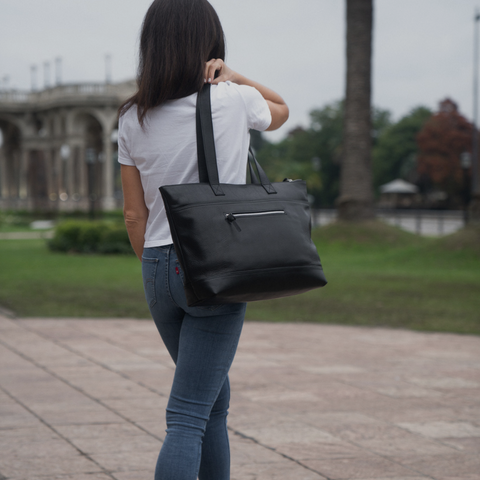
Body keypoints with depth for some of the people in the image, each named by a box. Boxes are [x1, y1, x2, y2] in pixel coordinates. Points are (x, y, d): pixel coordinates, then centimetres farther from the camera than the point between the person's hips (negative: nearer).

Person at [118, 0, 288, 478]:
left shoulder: (133, 119, 3)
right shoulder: (233, 101, -6)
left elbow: (134, 214, 6)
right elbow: (280, 109, 18)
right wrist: (231, 76, 1)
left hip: (158, 267, 5)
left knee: (214, 397, 22)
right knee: (189, 415, -6)